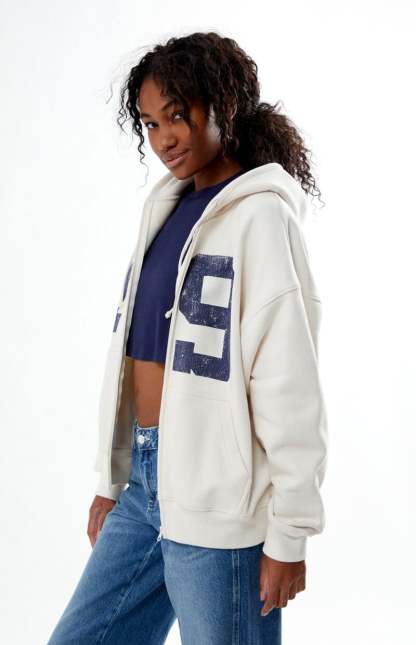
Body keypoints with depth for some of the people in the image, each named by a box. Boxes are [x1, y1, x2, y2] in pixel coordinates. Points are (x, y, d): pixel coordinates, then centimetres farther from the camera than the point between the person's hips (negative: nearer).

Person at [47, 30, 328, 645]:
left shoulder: (260, 214, -11)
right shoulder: (168, 208, 12)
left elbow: (291, 387, -14)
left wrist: (288, 535, -13)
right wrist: (112, 480, 16)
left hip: (215, 499, -8)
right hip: (145, 481, 8)